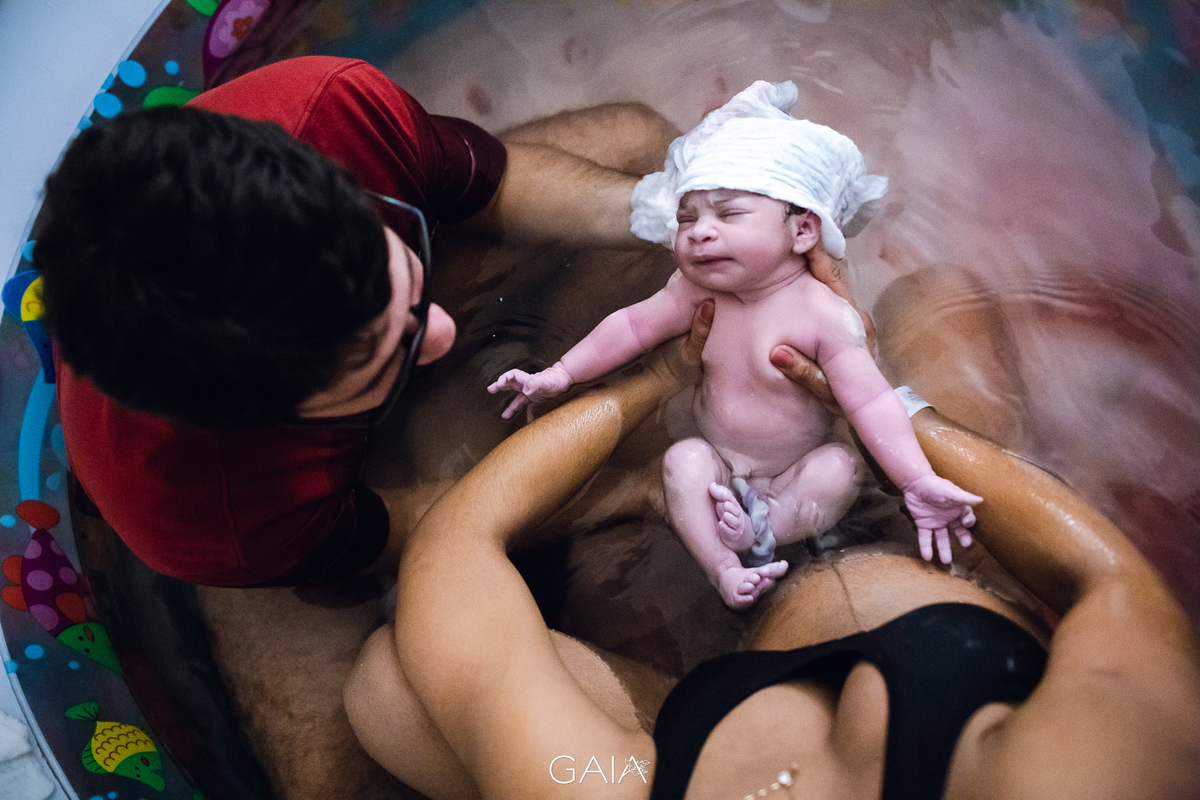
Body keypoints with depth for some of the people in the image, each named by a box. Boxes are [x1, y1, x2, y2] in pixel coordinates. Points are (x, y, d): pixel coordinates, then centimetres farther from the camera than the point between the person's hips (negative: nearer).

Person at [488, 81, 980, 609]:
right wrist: (561, 374, 0)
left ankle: (758, 530, -28)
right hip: (717, 466, 3)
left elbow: (870, 402, -25)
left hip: (793, 475, -2)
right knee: (683, 460, -25)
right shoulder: (700, 290, -10)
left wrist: (919, 483, -32)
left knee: (841, 467, -27)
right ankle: (723, 568, -26)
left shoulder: (824, 315, -23)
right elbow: (633, 326, 1)